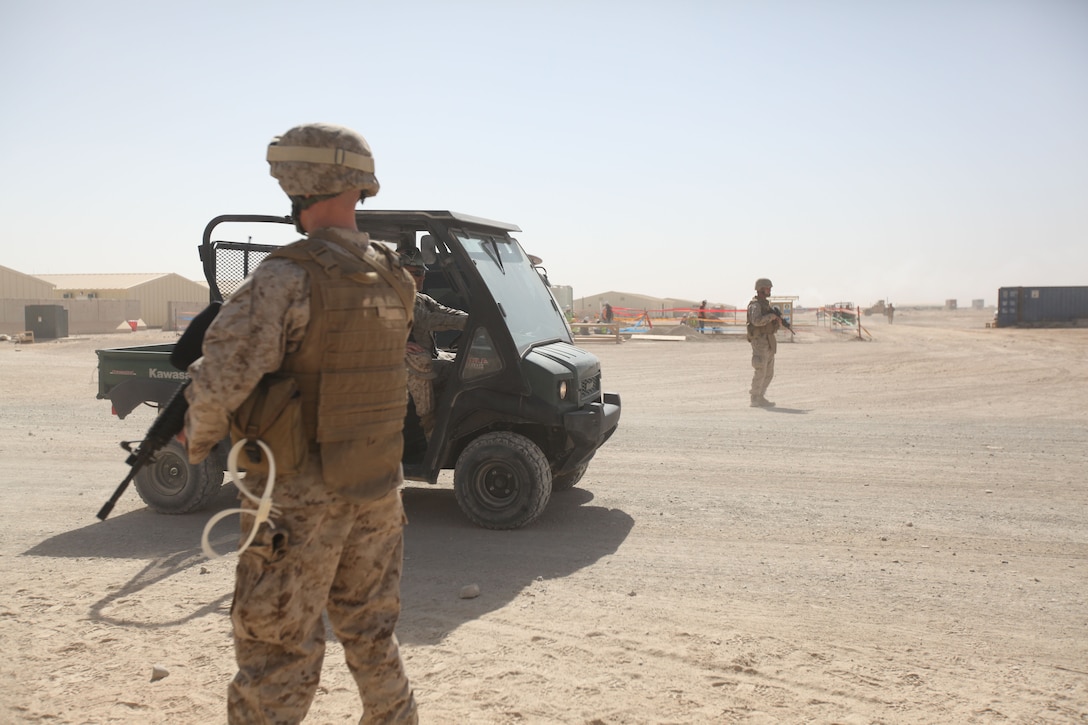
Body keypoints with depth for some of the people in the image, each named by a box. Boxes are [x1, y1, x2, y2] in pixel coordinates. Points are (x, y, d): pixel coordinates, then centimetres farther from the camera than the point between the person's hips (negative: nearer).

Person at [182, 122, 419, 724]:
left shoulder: (288, 278, -19)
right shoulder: (394, 278, 5)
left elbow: (222, 379, -25)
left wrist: (199, 440, -5)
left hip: (300, 498, -7)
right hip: (378, 490, 7)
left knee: (277, 655, 6)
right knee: (371, 634, 23)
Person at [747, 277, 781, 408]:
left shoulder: (766, 304, 19)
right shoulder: (755, 304, -11)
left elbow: (775, 323, 23)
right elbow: (757, 321, -30)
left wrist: (779, 321, 1)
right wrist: (772, 316, -20)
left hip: (769, 342, 9)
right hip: (760, 341, -9)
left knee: (769, 373, 11)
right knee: (761, 372, -7)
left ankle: (760, 397, 18)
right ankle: (755, 400, 0)